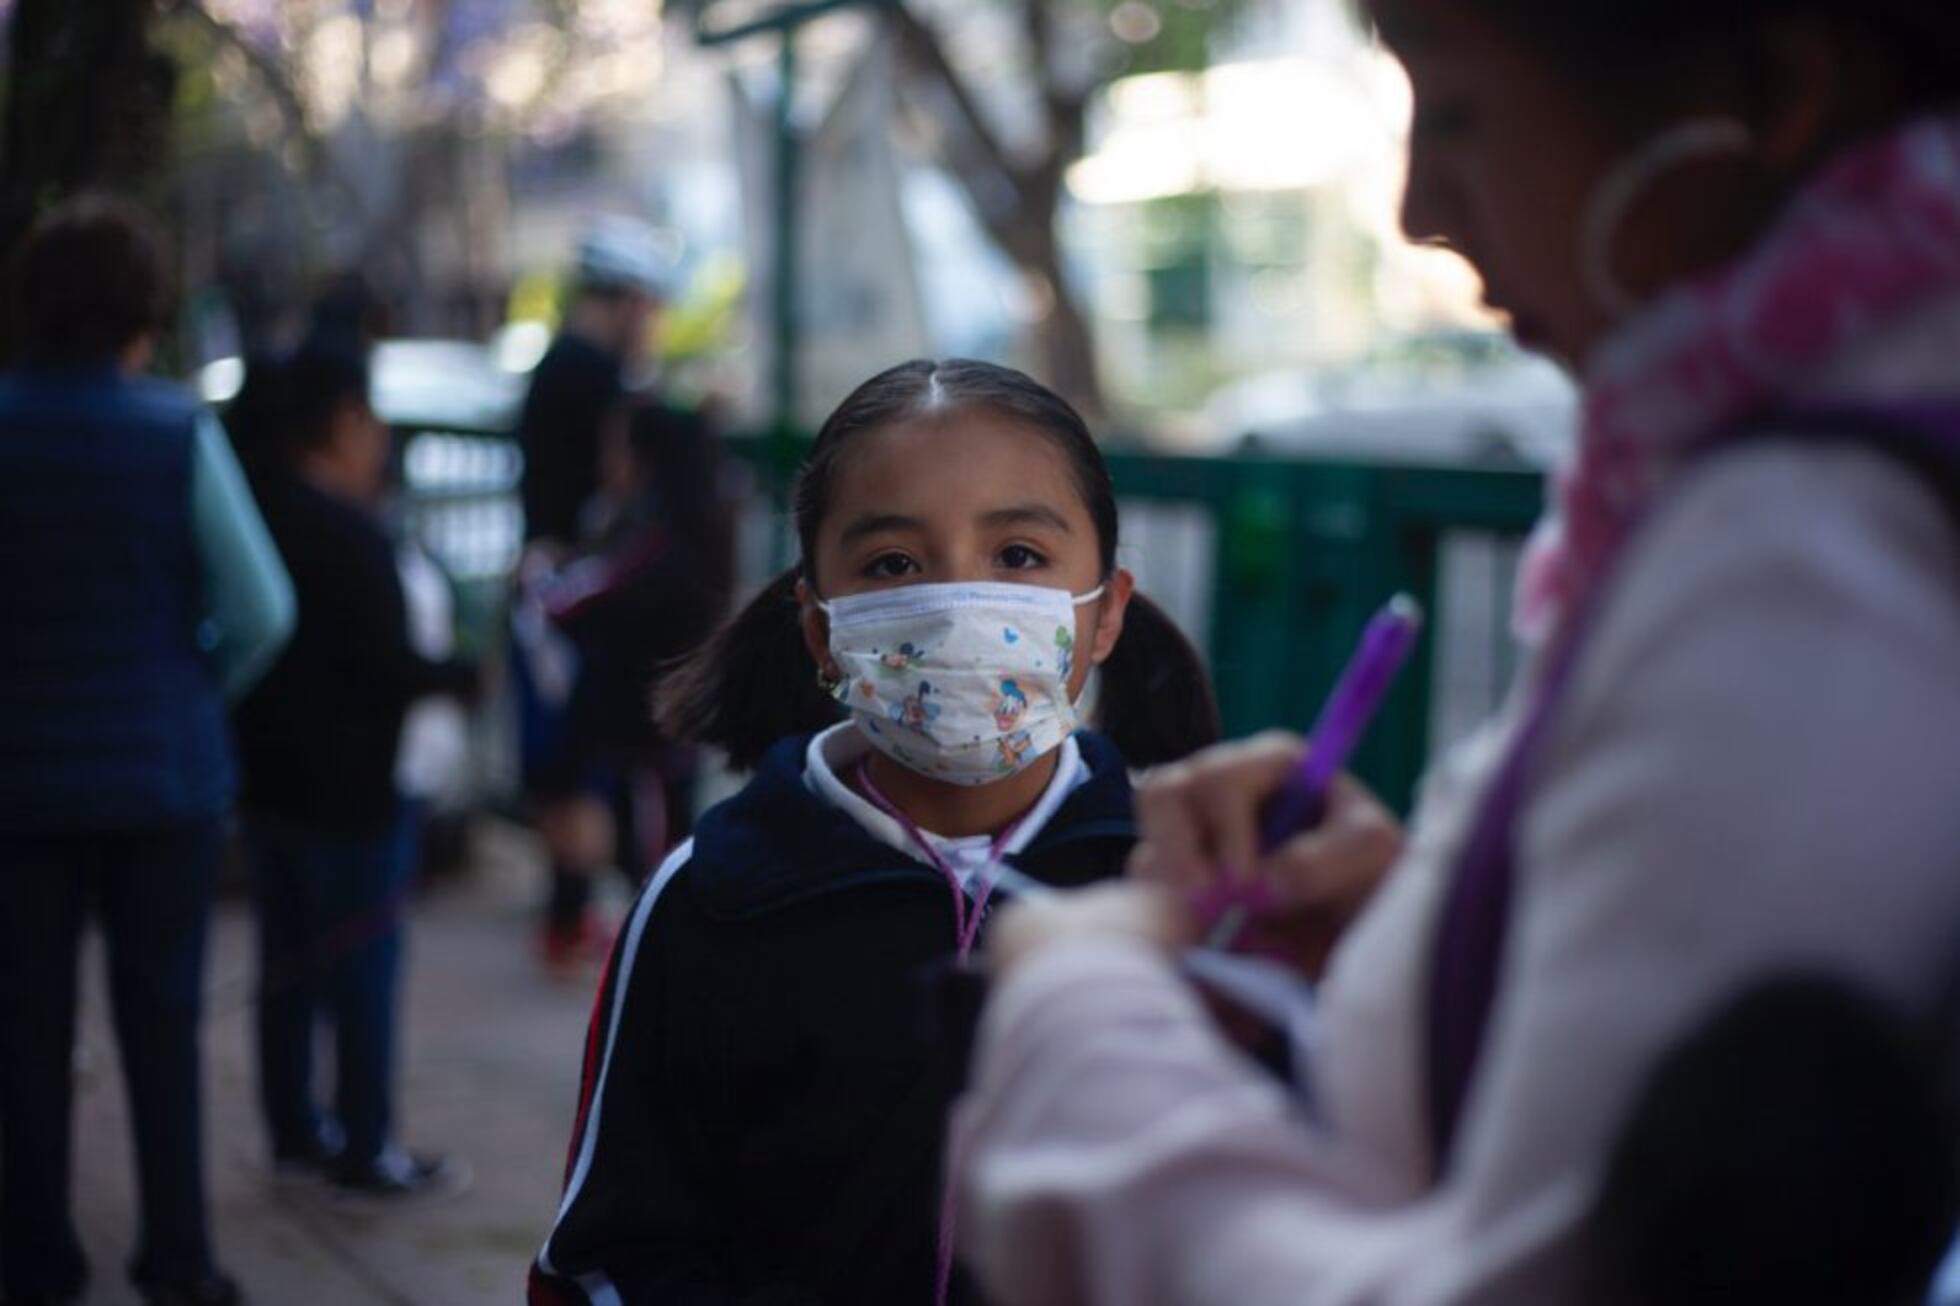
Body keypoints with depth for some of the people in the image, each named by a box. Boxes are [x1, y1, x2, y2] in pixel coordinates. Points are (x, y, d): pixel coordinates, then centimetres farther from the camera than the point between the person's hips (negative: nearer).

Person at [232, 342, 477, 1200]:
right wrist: (464, 678, -4)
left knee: (287, 966, 16)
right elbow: (387, 666, -21)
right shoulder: (351, 535, -20)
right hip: (349, 788, -9)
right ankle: (366, 1153, 7)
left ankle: (294, 1130, 25)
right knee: (363, 973, 0)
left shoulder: (261, 517, 7)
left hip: (268, 777, 9)